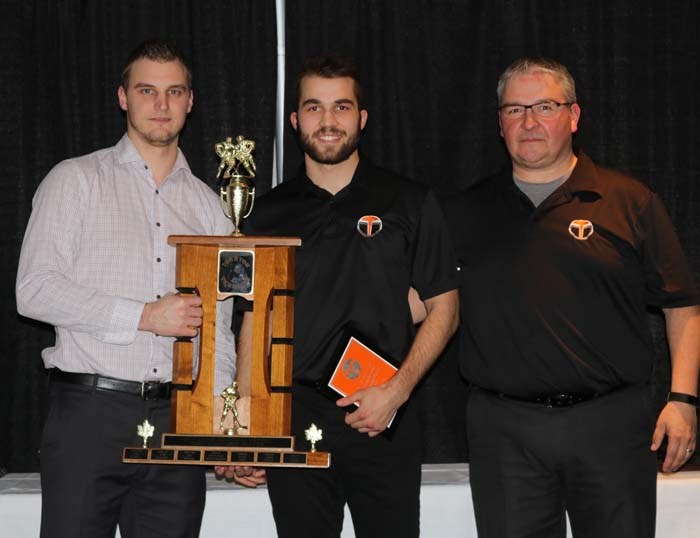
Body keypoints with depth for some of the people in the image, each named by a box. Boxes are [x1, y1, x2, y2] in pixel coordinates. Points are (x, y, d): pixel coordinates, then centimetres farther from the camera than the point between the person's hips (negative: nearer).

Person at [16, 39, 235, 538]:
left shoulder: (207, 203, 14)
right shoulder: (76, 180, 3)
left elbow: (218, 323, 13)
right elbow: (35, 290, -8)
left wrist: (222, 413, 0)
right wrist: (145, 317, -11)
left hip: (177, 416, 3)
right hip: (90, 409, -3)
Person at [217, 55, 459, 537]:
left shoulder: (409, 203, 3)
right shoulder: (271, 213, 9)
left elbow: (443, 309, 3)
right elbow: (254, 321, 10)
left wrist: (397, 390, -10)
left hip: (385, 421, -1)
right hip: (293, 420, 1)